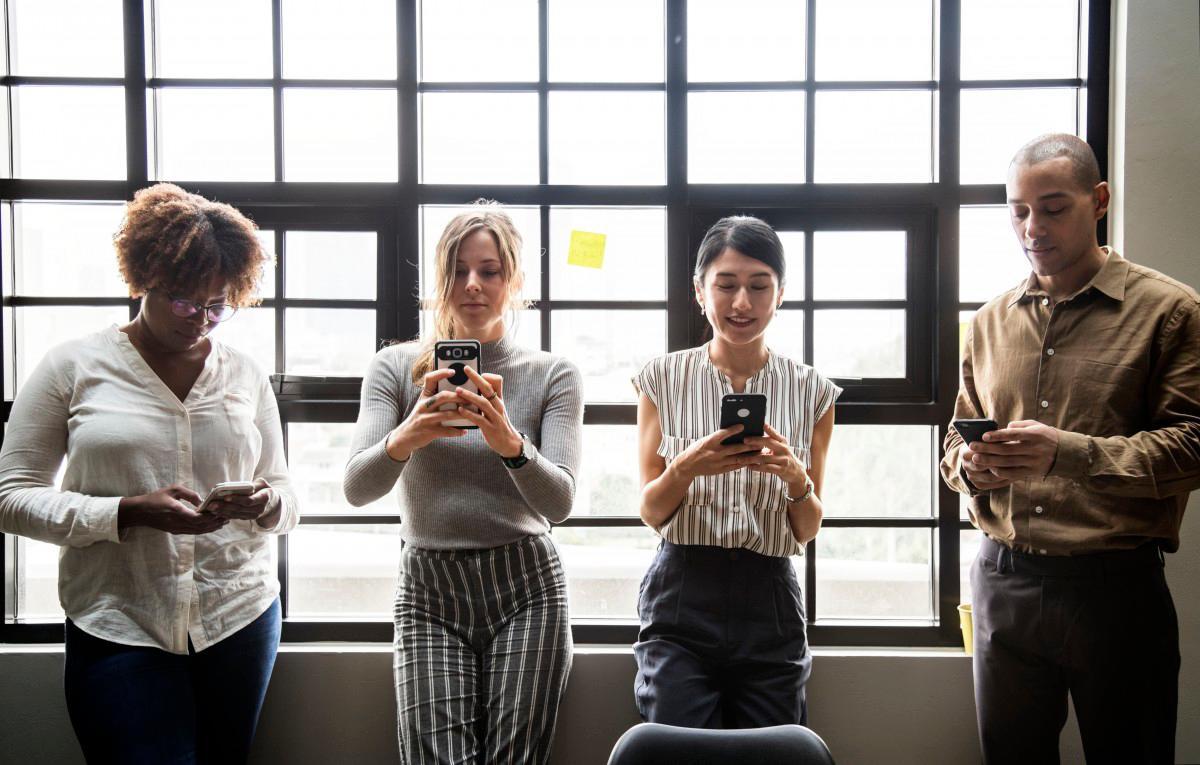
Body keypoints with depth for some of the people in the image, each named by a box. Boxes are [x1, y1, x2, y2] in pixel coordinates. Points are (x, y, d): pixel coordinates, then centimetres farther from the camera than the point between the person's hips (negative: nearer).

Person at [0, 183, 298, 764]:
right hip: (119, 627, -3)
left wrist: (267, 504, -12)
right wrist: (130, 512, -18)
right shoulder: (75, 366, -1)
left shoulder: (246, 375, 8)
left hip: (240, 618, 3)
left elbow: (285, 498, 12)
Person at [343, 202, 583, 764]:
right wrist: (406, 438, -30)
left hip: (525, 587, 0)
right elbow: (356, 488, -9)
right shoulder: (396, 366, 3)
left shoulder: (553, 375, 2)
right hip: (428, 590, 0)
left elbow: (559, 502, -9)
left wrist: (510, 443, -29)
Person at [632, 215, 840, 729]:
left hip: (769, 605, 2)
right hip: (681, 599, -1)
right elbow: (651, 513, 1)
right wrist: (686, 468, -20)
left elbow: (807, 530, 5)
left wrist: (794, 475, -16)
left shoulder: (811, 392, 3)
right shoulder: (663, 379, 1)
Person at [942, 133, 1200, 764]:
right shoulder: (991, 321, 11)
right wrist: (967, 465, -7)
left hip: (1115, 586, -4)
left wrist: (1070, 452, -25)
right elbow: (957, 437, 16)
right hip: (1003, 583, 4)